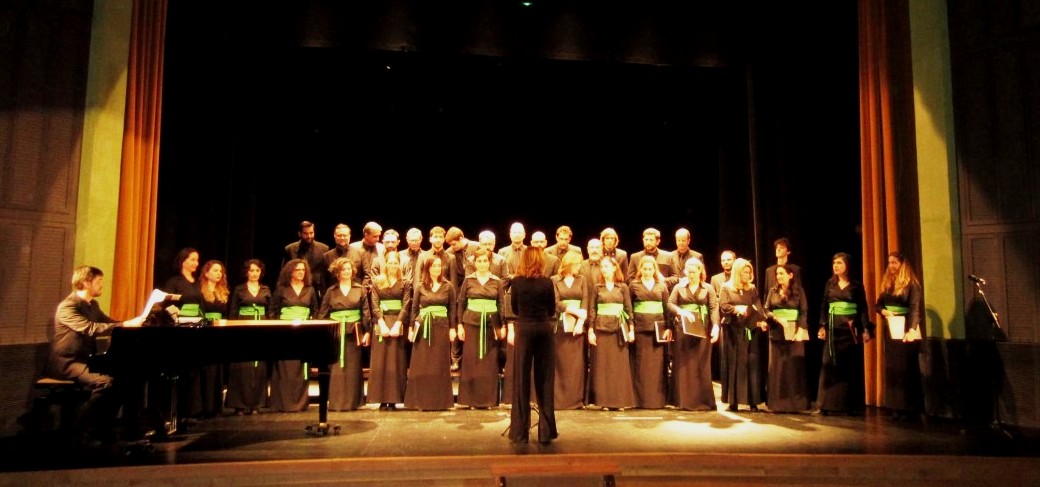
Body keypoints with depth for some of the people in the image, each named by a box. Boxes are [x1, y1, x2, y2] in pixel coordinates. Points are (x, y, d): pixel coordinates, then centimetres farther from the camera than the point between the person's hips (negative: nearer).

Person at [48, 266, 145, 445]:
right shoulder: (67, 307, -16)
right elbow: (91, 328, -30)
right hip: (67, 362, -8)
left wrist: (136, 321, 1)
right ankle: (82, 428, -14)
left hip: (86, 359, 8)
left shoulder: (93, 305, 13)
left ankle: (103, 425, 0)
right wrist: (127, 324, -37)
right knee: (106, 382, -31)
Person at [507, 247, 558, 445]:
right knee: (544, 379, 7)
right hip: (544, 329, 0)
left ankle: (520, 431, 9)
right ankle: (546, 431, 12)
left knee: (522, 379, 6)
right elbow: (552, 310, 4)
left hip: (524, 329, 0)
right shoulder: (547, 282, -4)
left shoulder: (517, 281, -3)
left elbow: (515, 308, 7)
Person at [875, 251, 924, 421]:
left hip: (906, 330, -6)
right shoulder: (887, 283, 12)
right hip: (891, 330, 6)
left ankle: (910, 408, 5)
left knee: (907, 369, -2)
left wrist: (911, 330, -27)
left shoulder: (911, 284, -8)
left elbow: (914, 308, -16)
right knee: (892, 368, 7)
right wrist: (883, 311, -8)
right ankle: (896, 407, 13)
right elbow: (877, 305, 15)